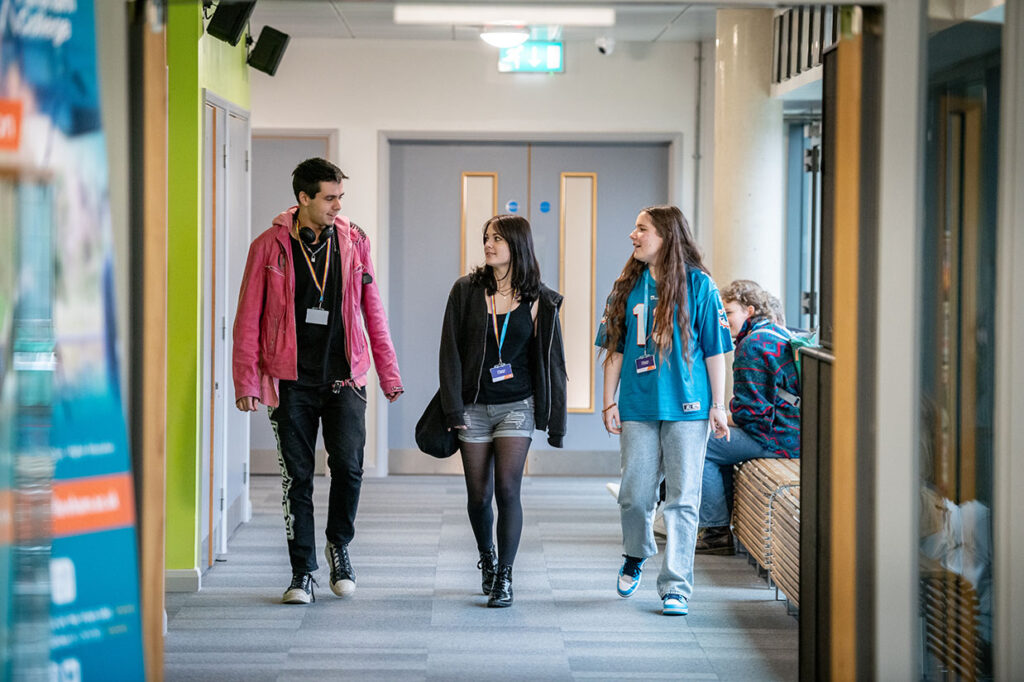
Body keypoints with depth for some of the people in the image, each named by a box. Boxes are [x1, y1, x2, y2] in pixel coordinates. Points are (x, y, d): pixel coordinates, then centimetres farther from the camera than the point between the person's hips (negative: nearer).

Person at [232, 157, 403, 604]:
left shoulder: (353, 243, 6)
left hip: (344, 378, 1)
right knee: (297, 478, 2)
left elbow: (373, 311, 10)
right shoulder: (270, 247, 0)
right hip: (292, 382, -1)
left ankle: (339, 545, 15)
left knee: (348, 466, -11)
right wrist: (246, 381, -3)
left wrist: (388, 374, 8)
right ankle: (303, 572, 13)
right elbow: (248, 319, 2)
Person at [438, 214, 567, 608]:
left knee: (507, 489, -13)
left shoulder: (538, 301, 0)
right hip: (474, 407, 1)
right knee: (479, 494, 6)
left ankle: (504, 577, -5)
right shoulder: (467, 291, 1)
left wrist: (556, 421, 3)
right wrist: (453, 409, -8)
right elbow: (450, 353, -1)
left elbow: (552, 361, 4)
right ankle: (487, 558, 33)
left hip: (516, 406, -1)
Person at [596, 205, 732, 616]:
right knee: (635, 494, 3)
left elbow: (715, 350, 0)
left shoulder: (698, 285, -1)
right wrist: (609, 401, 6)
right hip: (638, 408, 3)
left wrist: (718, 406, -2)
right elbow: (615, 348, 12)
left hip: (687, 407, -3)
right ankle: (636, 556, 33)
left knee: (682, 498, -2)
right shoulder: (628, 286, 9)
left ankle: (676, 586, 4)